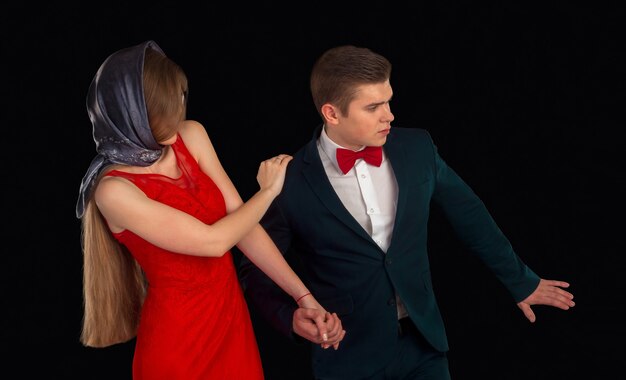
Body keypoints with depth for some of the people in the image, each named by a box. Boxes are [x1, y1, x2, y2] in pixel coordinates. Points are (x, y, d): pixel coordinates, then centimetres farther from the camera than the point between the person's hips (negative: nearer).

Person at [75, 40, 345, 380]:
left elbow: (239, 222, -4)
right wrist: (268, 190, -7)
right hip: (179, 333, -5)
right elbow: (214, 241, -21)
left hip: (231, 312, 6)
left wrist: (305, 298, -8)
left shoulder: (192, 137, -4)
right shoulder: (114, 190, -22)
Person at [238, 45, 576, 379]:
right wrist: (291, 318, -23)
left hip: (423, 342, 3)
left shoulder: (417, 148, -5)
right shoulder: (290, 183, -15)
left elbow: (470, 217, 8)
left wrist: (520, 281, 17)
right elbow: (255, 272, -4)